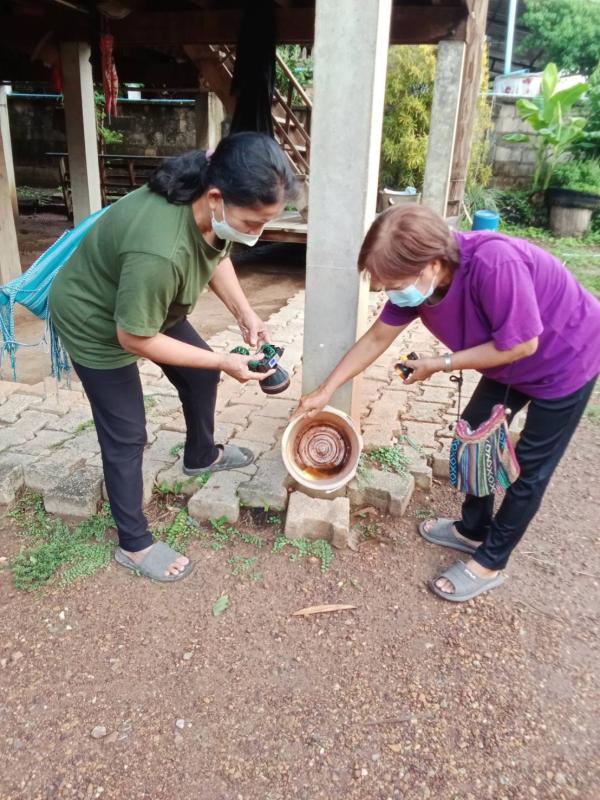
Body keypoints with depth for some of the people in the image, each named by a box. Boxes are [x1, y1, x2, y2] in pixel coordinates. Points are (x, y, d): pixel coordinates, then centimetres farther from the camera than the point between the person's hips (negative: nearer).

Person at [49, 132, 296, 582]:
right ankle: (135, 544, 19)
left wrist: (244, 313, -11)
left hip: (148, 305, 8)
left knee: (200, 376, 19)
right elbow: (133, 338, -30)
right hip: (96, 322, -8)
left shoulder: (212, 207, -19)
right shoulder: (160, 251, -43)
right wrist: (223, 361, -26)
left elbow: (216, 255, 3)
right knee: (126, 437, 0)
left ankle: (201, 456, 46)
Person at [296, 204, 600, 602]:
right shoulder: (419, 277, -16)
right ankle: (473, 529, 34)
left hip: (567, 358, -7)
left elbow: (521, 345, -30)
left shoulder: (495, 264, -40)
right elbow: (377, 338, -6)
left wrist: (441, 364, -23)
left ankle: (490, 562, 19)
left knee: (530, 468, 3)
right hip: (509, 359, 7)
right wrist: (326, 390, -2)